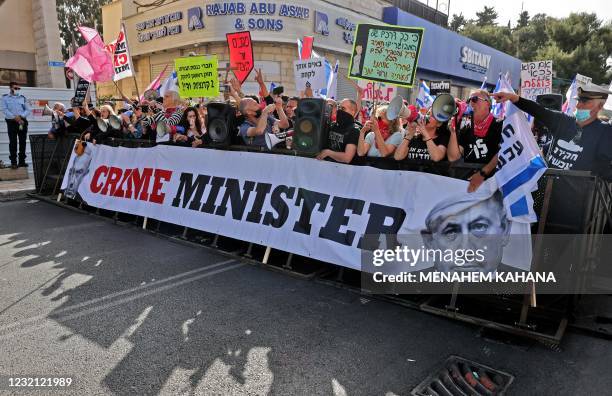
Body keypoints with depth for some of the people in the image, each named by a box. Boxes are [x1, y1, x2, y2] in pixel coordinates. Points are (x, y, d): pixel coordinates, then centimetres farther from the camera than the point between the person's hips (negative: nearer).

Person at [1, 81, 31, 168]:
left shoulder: (23, 98, 12)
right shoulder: (5, 97, 6)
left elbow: (28, 110, 5)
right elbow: (5, 110, -4)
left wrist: (20, 116, -12)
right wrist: (14, 117, -17)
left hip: (22, 122, 2)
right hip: (11, 122, -2)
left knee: (23, 141, 4)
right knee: (13, 142, -4)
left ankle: (22, 161, 11)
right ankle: (13, 162, -1)